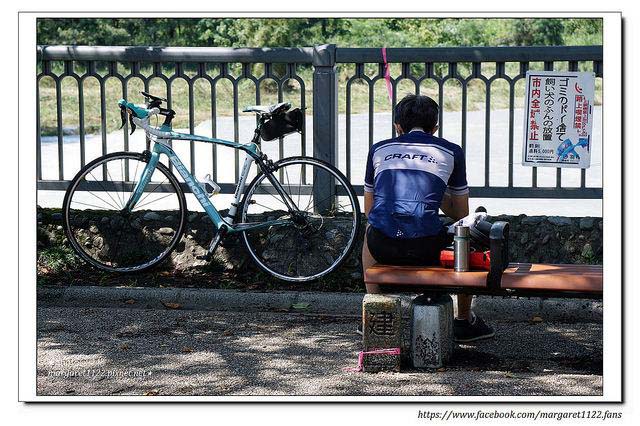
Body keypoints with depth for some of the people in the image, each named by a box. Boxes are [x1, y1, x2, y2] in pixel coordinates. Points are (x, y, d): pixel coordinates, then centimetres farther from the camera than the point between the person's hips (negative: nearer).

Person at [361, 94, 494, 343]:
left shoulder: (379, 149, 21)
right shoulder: (451, 152, 16)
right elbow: (461, 214, 23)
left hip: (383, 247, 2)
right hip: (426, 249, -2)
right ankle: (464, 321, 36)